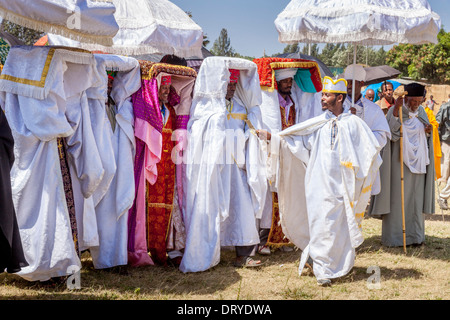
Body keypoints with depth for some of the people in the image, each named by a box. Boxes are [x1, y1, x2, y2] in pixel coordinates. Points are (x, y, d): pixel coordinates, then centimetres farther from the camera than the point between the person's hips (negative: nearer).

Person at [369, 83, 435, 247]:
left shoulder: (421, 112, 9)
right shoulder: (394, 110, -7)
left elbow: (425, 137, 15)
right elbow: (391, 131, -23)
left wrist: (428, 131, -7)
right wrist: (396, 109, -32)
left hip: (417, 161, 5)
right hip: (399, 160, -5)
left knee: (416, 198, 8)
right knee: (397, 198, -3)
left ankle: (414, 235, 17)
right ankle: (394, 236, 5)